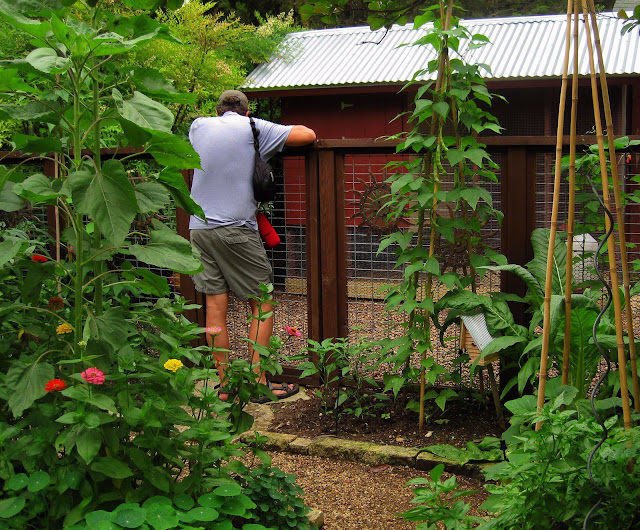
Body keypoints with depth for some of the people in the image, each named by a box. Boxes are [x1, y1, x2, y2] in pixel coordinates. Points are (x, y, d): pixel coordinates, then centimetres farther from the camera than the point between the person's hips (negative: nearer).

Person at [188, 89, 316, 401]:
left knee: (215, 308, 7)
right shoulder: (253, 128, 1)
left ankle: (224, 384, 12)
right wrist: (284, 131, 18)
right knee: (262, 305, 6)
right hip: (236, 229, -4)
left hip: (199, 228, 5)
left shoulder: (199, 126, 12)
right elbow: (308, 135, -3)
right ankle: (258, 381, 5)